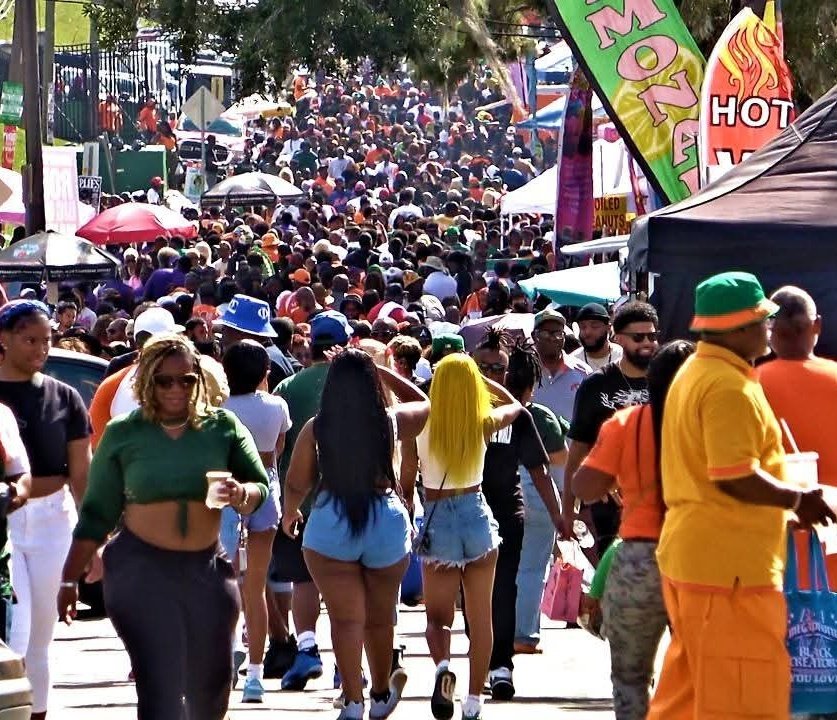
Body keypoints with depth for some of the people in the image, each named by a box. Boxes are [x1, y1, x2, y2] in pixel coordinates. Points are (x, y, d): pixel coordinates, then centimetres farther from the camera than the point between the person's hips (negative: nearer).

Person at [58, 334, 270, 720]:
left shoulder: (223, 427, 3)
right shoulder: (123, 434, 0)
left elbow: (260, 487, 2)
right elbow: (97, 514, 5)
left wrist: (241, 494, -22)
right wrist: (70, 579, 4)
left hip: (207, 568, 3)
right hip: (142, 569, -3)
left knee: (211, 688, 13)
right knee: (160, 688, -11)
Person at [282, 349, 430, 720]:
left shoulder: (316, 429, -7)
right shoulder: (391, 423, -5)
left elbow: (296, 484, 2)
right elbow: (422, 403, 17)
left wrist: (289, 512, 23)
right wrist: (384, 373, 16)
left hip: (330, 524, -2)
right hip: (386, 524, 2)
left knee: (346, 619, 1)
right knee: (379, 617, 18)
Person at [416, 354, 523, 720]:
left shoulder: (423, 424, -11)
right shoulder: (483, 425, -5)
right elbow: (514, 405, 13)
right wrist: (477, 376, 13)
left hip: (436, 522, -1)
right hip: (477, 517, 1)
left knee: (438, 616, 9)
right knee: (480, 617, 11)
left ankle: (442, 665, -22)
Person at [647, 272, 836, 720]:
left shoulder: (694, 374, 16)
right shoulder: (729, 386, -17)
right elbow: (735, 476, -23)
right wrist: (799, 501, -10)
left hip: (687, 551, 10)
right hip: (728, 564, -10)